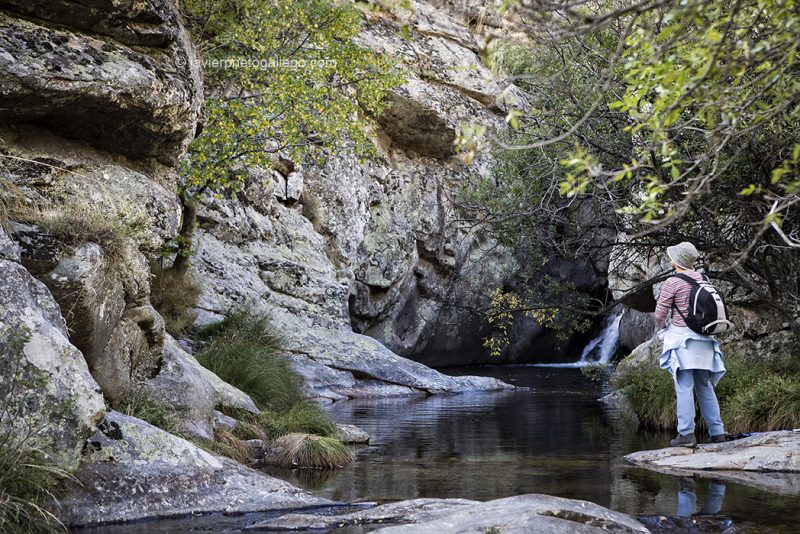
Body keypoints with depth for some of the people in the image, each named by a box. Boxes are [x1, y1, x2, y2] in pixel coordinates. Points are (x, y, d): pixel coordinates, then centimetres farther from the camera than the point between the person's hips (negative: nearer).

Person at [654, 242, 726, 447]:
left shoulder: (672, 283, -11)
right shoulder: (701, 278, 7)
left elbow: (660, 313, -8)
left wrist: (663, 326, 12)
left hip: (682, 339, -6)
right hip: (703, 340, 6)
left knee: (684, 387, -5)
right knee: (705, 387, 13)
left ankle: (687, 434, -7)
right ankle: (717, 432, 15)